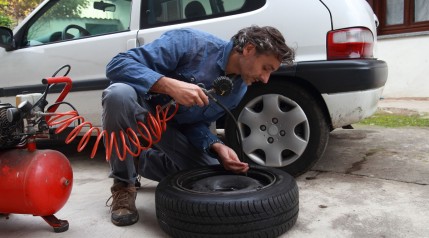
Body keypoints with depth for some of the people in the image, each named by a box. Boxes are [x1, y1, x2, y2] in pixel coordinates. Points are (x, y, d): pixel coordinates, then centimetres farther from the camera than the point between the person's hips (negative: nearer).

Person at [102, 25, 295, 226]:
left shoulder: (239, 89, -7)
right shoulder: (191, 42, -28)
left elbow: (197, 124, -2)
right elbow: (117, 64, -31)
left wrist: (217, 147, -23)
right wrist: (170, 85, -46)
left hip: (173, 127, 5)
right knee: (119, 93, -40)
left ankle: (140, 161, 15)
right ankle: (123, 185, -16)